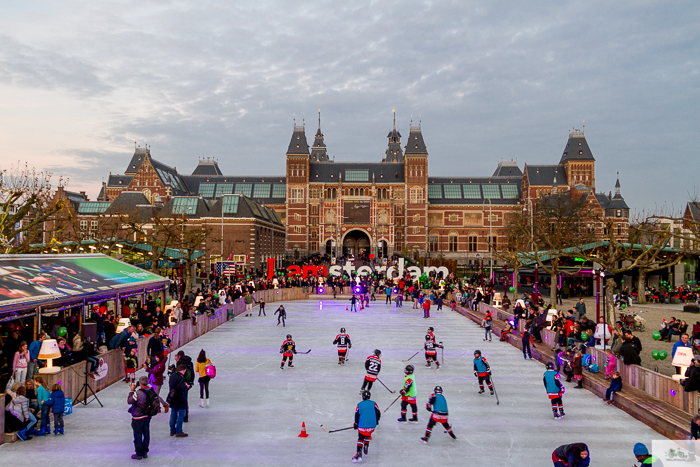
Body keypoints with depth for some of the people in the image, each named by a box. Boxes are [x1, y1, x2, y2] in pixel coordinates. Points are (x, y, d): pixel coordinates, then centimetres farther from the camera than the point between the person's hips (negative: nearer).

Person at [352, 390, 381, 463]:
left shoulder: (359, 405, 2)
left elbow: (357, 416, 3)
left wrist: (356, 425, 15)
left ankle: (359, 454, -6)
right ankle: (366, 449, 27)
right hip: (372, 426, 1)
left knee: (360, 438, 10)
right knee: (367, 436, 28)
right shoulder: (374, 404, 2)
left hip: (362, 426, -1)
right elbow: (378, 414, 4)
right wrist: (376, 421, 21)